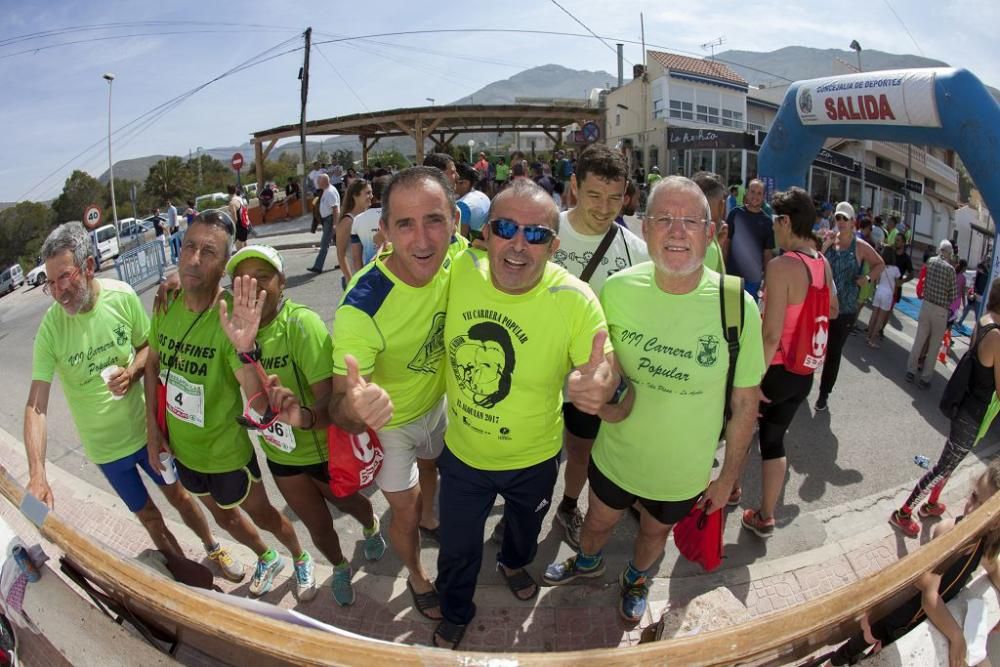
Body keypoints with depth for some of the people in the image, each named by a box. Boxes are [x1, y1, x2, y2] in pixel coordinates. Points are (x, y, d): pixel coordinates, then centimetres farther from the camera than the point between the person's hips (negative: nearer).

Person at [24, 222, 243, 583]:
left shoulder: (122, 296, -18)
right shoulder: (51, 326, -20)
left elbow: (149, 345, -1)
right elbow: (36, 405, -21)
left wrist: (132, 371, -23)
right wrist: (37, 473, -29)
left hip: (145, 428, 0)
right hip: (104, 447, 0)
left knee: (178, 493, 19)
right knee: (148, 516, 17)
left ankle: (213, 549, 43)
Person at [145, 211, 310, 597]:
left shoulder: (230, 318, -30)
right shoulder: (166, 303, -12)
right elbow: (152, 364, 5)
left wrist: (243, 348, -54)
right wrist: (153, 429, 2)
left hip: (227, 453, -6)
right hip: (181, 448, 6)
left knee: (261, 514, 17)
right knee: (222, 515, 28)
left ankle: (300, 558, 48)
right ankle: (266, 559, 56)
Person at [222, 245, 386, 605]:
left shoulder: (301, 323, -31)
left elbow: (331, 397, -37)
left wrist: (306, 417, -59)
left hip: (324, 450, -3)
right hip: (279, 454, 3)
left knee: (346, 502, 27)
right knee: (318, 525, 21)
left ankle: (371, 527, 64)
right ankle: (340, 567, 55)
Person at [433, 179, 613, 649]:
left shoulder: (575, 301, -28)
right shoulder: (460, 271, -21)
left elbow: (608, 372, -22)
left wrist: (603, 383, -43)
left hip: (532, 460, 0)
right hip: (462, 452, 1)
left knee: (524, 528, 33)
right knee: (456, 551, 24)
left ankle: (514, 563, 71)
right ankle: (455, 616, 58)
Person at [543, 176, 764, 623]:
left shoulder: (737, 306, -22)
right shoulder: (617, 289, -18)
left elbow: (745, 402, -10)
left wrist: (729, 475, -2)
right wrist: (602, 395, -21)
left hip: (684, 471, -1)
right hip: (615, 454, 1)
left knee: (655, 531, 27)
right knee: (599, 520, 26)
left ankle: (636, 578, 62)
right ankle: (588, 561, 63)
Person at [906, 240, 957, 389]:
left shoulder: (930, 261, -1)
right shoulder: (950, 269, -13)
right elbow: (953, 295, -8)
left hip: (926, 305, 4)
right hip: (940, 310, -4)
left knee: (918, 340, 12)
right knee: (934, 347, 6)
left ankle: (911, 372, 16)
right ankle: (925, 379, 11)